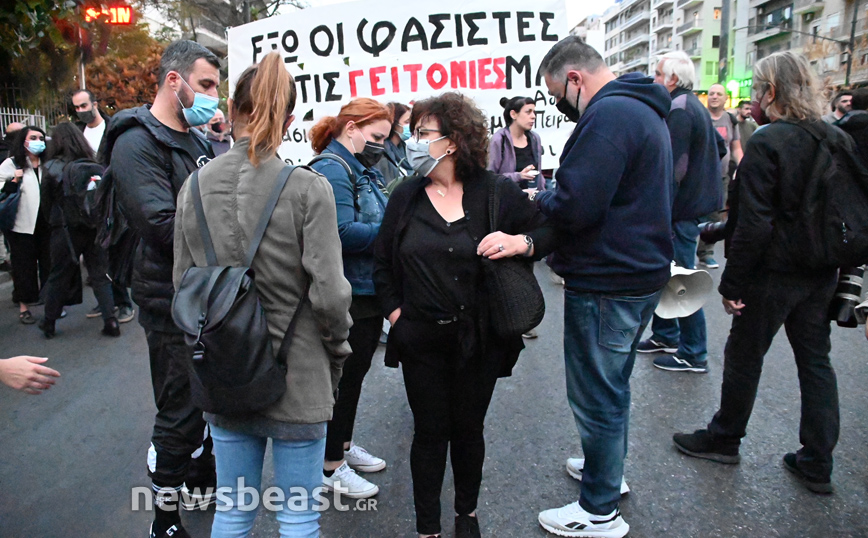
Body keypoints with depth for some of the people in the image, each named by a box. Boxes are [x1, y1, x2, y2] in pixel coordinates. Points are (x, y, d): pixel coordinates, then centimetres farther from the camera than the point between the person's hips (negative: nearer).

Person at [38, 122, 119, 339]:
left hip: (66, 229, -1)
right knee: (100, 274, 8)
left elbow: (46, 201, 1)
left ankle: (49, 323, 26)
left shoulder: (52, 168, -7)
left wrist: (54, 223, 15)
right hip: (96, 228, 2)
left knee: (59, 276, 12)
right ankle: (110, 321, 4)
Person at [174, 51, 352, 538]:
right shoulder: (308, 189, -16)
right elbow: (329, 293, -16)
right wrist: (337, 355, 2)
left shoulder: (195, 186, -3)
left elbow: (183, 284, 4)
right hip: (297, 378, -4)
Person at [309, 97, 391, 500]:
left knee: (355, 372, 20)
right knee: (344, 376, 2)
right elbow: (342, 232, -26)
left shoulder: (364, 169, 15)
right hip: (347, 296, -10)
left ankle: (343, 444, 38)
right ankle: (331, 466, 18)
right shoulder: (332, 168, -16)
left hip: (370, 290, 10)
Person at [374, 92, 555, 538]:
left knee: (469, 429, 15)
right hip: (421, 339, 1)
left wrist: (521, 243, -20)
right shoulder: (405, 197, 2)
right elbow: (382, 261, 10)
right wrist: (395, 311, 1)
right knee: (429, 432, 10)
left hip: (479, 339, -1)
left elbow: (549, 231, 1)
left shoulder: (496, 192, -6)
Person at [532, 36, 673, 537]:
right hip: (641, 271, 11)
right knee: (613, 384, 24)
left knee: (597, 396, 3)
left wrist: (539, 198, -8)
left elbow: (575, 205, -28)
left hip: (606, 284, -11)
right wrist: (552, 198, 7)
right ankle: (607, 468, 43)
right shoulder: (642, 108, 14)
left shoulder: (608, 114, -20)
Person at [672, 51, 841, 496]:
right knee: (816, 361, 13)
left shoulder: (767, 143, -17)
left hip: (772, 273, -7)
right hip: (822, 275, 7)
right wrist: (840, 269, 19)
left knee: (744, 356, 9)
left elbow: (754, 224, -21)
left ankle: (724, 438, 27)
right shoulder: (838, 141, 6)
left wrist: (733, 283, -15)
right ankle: (817, 464, 22)